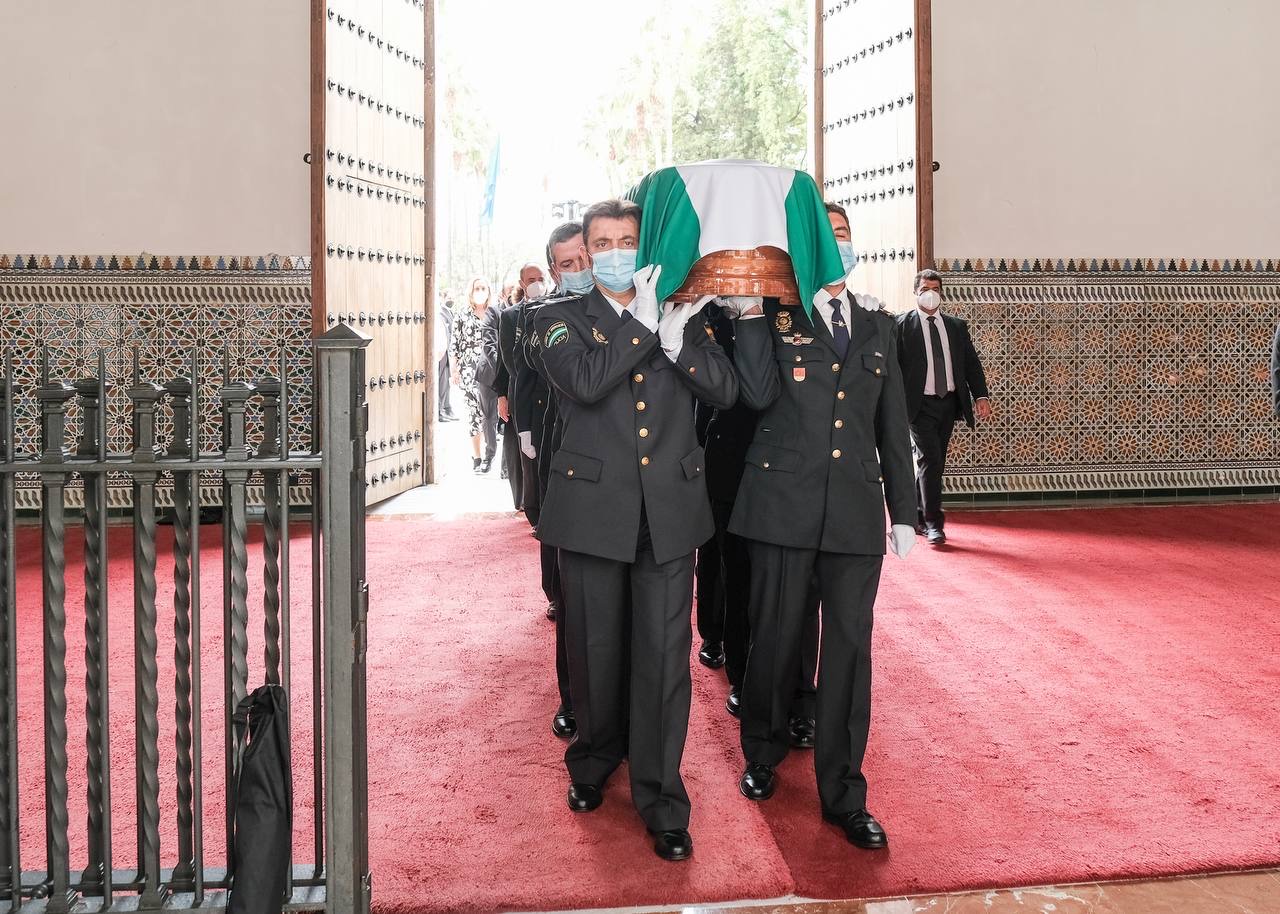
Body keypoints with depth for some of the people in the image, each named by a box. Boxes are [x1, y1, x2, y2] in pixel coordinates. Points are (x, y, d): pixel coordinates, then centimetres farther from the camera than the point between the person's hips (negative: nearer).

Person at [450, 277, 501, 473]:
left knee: (489, 411, -5)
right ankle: (476, 455, 4)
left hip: (489, 367, 1)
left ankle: (488, 455, 0)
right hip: (469, 368, -1)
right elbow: (455, 343, 5)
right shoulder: (462, 314, 6)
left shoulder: (493, 314, 10)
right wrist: (454, 368, 0)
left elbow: (502, 340, 13)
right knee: (473, 410, -1)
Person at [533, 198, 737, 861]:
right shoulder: (562, 320, 4)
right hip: (594, 508, -1)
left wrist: (676, 342, -14)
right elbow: (584, 382, -17)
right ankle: (594, 762, 35)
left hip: (669, 509, 1)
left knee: (664, 655, 0)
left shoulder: (682, 315, 11)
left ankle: (661, 800, 8)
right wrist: (642, 322, -14)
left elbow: (726, 391, 0)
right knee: (597, 650, 11)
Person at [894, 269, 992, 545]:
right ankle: (933, 523, -7)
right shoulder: (902, 325, -1)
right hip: (920, 405, -5)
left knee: (935, 462, 10)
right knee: (930, 459, -12)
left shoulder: (957, 326, 12)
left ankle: (916, 514, 24)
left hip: (948, 403, 5)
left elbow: (971, 362, 10)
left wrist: (980, 396, -2)